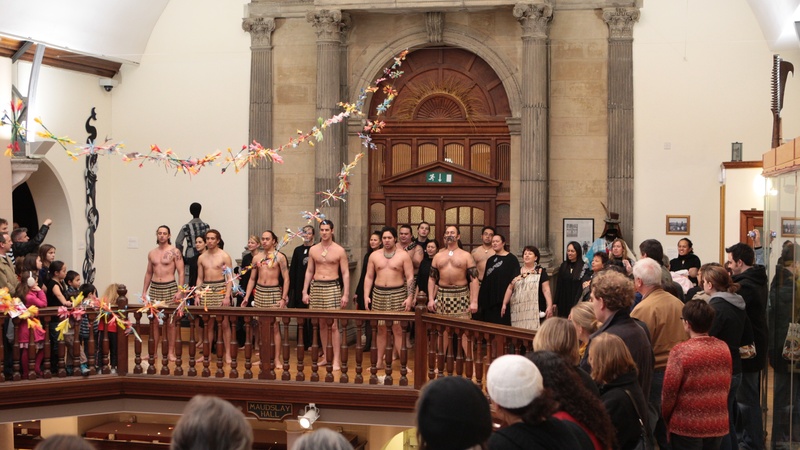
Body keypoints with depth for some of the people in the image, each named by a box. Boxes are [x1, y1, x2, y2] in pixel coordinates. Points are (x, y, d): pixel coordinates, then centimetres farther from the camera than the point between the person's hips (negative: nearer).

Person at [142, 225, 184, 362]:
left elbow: (181, 272, -5)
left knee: (170, 322, -3)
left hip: (169, 288, -4)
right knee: (154, 321, 3)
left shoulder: (174, 252, -2)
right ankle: (154, 351, 10)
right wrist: (144, 291, 13)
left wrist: (179, 291, -14)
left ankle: (171, 352, 2)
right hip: (154, 288, 4)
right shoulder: (152, 253, 12)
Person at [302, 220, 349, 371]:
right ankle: (326, 357, 18)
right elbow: (309, 271, 13)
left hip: (332, 287, -4)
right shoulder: (313, 250, 9)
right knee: (321, 325, 8)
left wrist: (345, 294, -9)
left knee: (333, 325, -8)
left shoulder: (339, 251, -2)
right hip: (316, 287, 4)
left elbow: (345, 273, -1)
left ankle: (336, 360, -6)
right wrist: (305, 292, 7)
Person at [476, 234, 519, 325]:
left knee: (502, 323, -5)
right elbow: (485, 280, 16)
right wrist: (481, 300, 11)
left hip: (503, 299, -6)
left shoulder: (511, 259, -3)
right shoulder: (490, 260, 15)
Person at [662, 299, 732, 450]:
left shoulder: (680, 351, -16)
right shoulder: (723, 348, 0)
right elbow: (726, 386, 10)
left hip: (687, 426, -5)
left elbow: (669, 391, -11)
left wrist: (666, 419, 6)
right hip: (718, 424, 5)